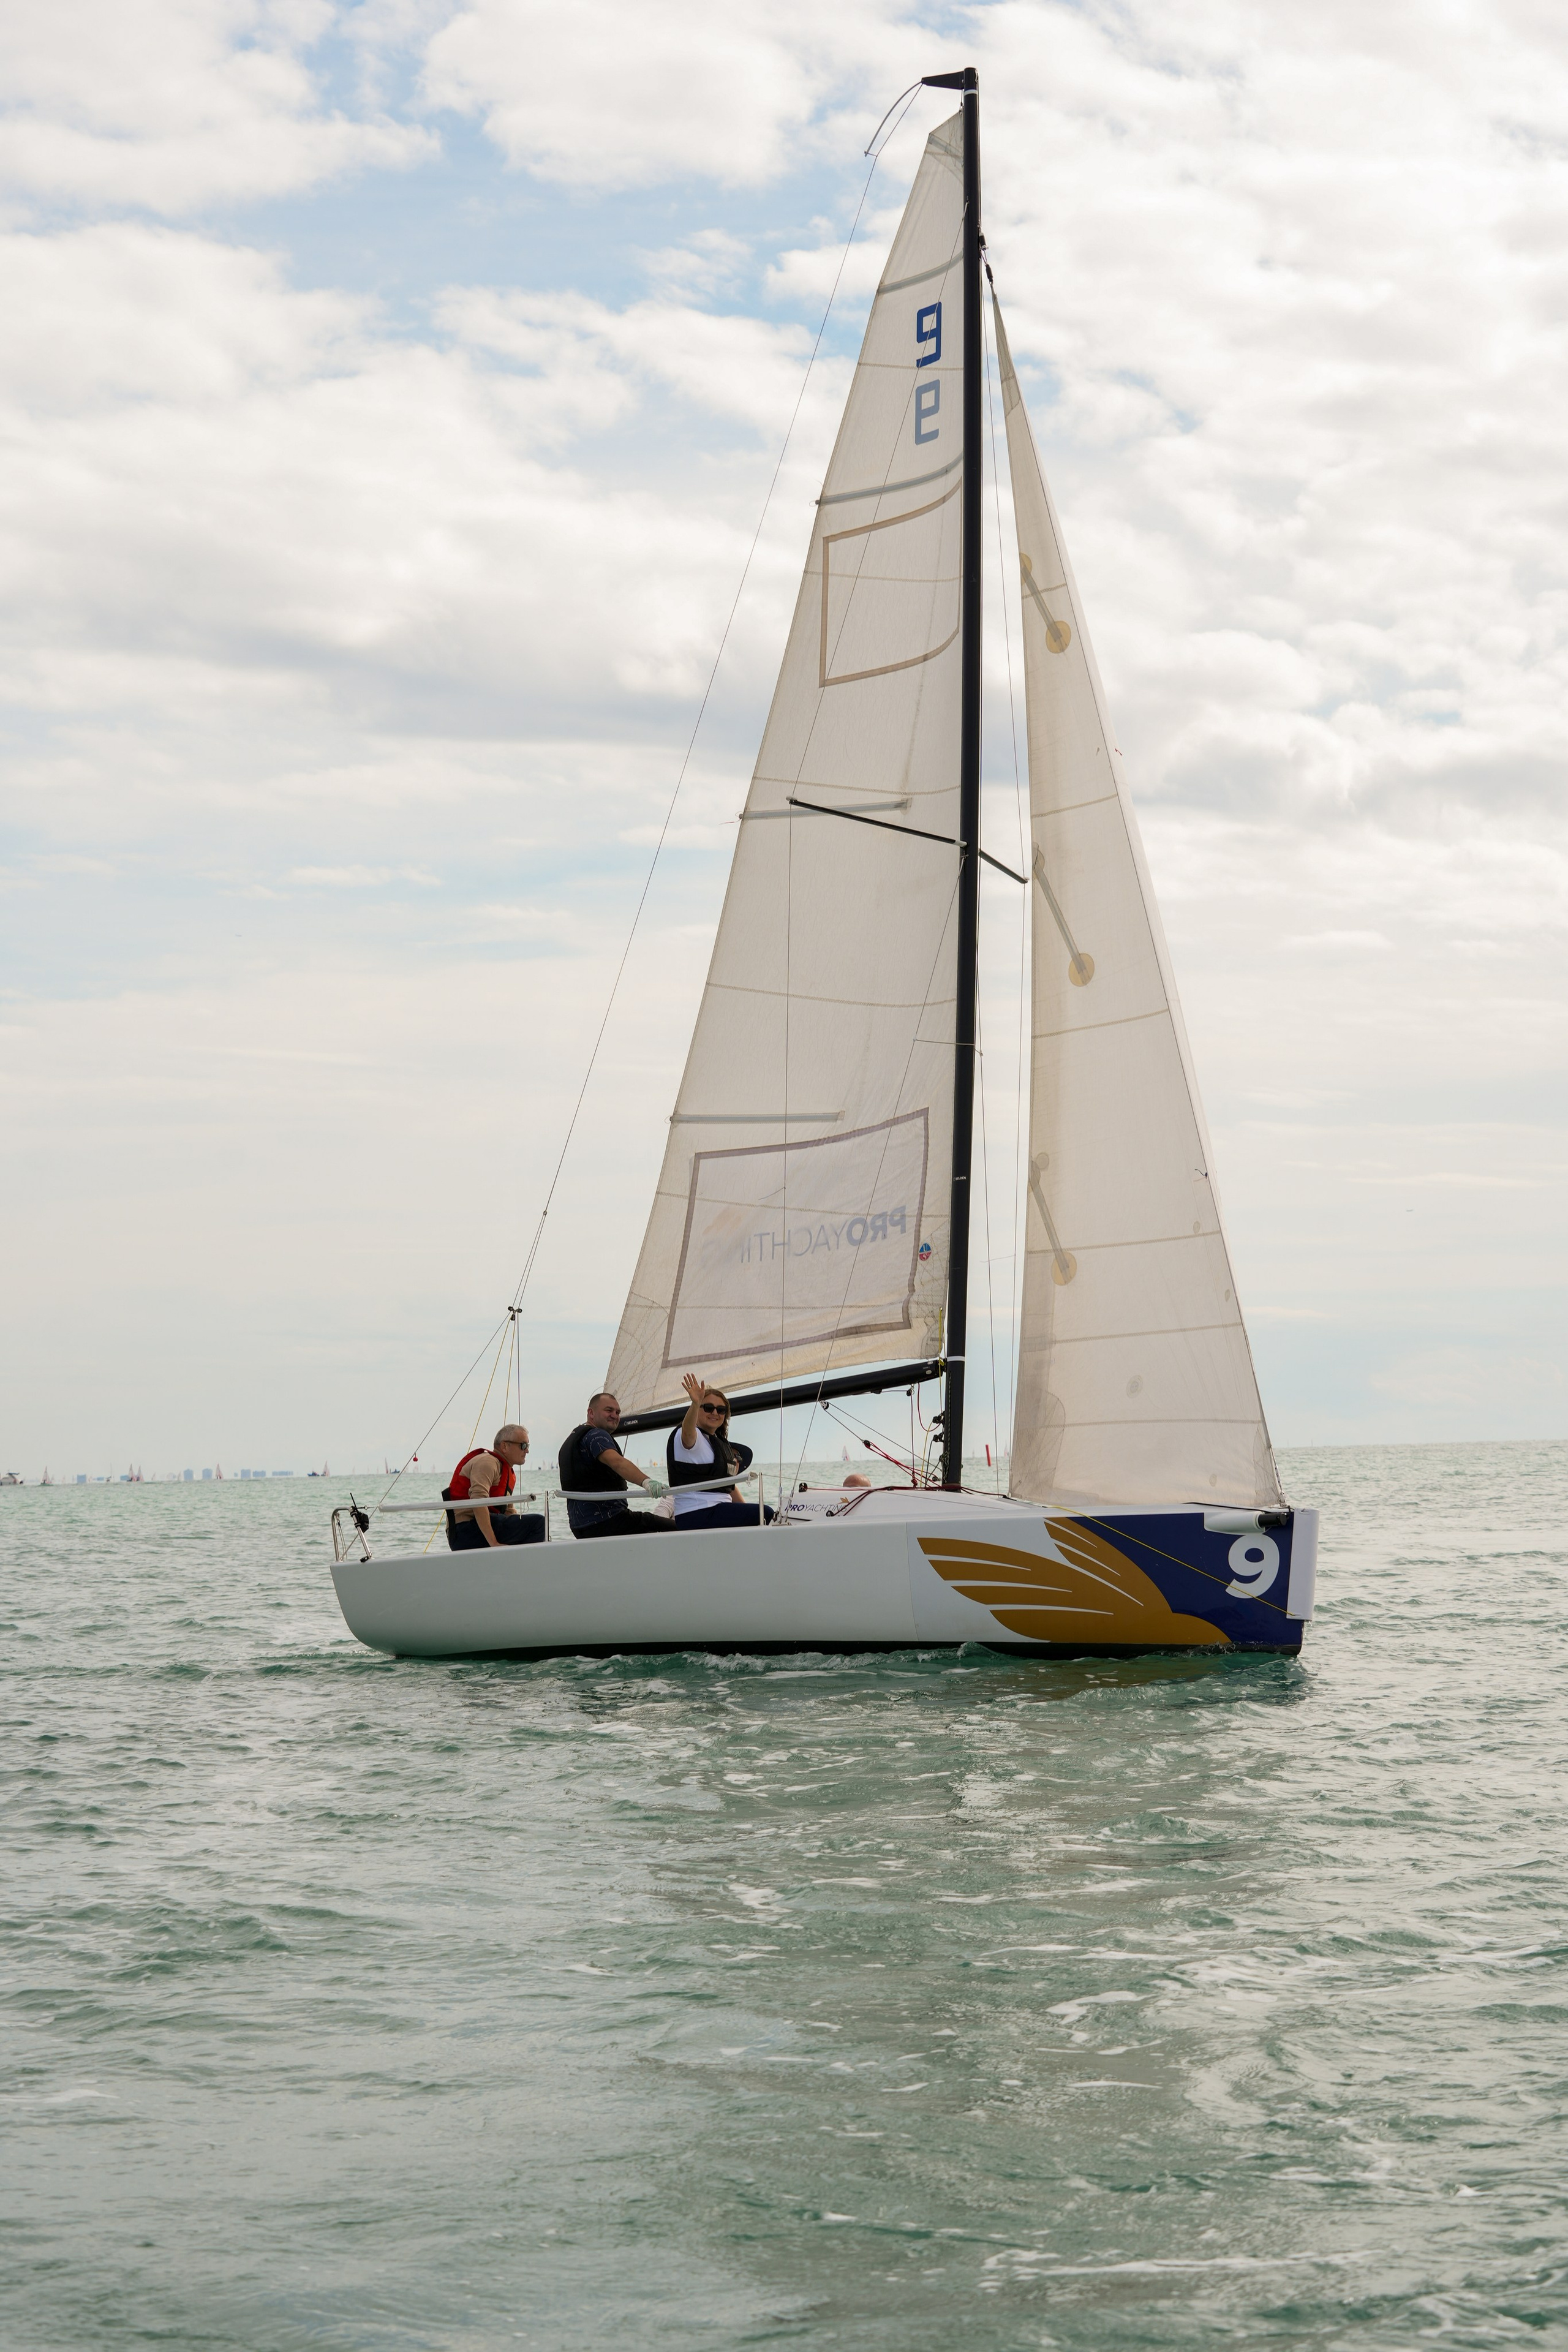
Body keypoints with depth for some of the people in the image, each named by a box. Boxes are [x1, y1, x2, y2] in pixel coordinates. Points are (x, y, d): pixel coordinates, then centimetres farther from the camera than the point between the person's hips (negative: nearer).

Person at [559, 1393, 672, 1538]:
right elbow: (617, 1462, -31)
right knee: (670, 1529, -12)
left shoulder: (570, 1440, 22)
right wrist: (646, 1481, -46)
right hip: (607, 1520, -10)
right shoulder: (596, 1435, -10)